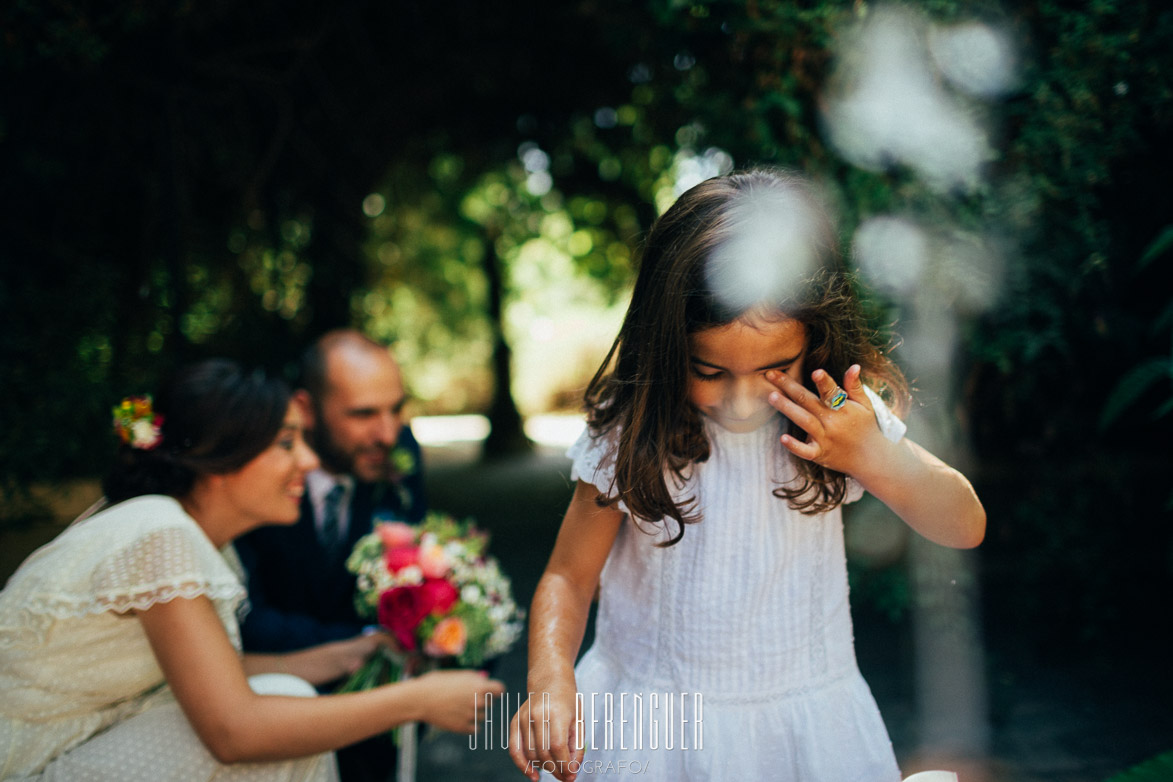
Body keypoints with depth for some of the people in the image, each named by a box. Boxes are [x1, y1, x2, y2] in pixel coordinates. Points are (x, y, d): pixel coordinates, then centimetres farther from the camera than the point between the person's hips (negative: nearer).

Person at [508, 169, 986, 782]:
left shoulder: (840, 418, -11)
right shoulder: (630, 434, -16)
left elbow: (966, 528, -8)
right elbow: (569, 576, -7)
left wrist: (870, 455, -25)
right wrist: (549, 678, -26)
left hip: (806, 717, 2)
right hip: (653, 724, -1)